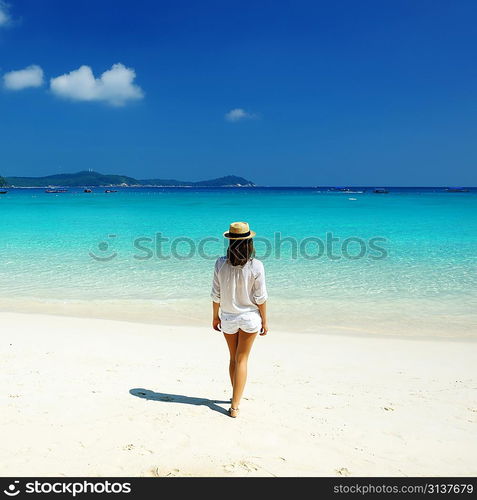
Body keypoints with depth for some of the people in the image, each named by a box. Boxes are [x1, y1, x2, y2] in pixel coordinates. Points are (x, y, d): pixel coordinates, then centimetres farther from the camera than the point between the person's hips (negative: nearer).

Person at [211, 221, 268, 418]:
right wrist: (264, 321, 1)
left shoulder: (221, 264, -12)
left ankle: (236, 395, 38)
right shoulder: (256, 266, -17)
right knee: (242, 360, 10)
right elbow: (260, 297, -11)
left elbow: (216, 294, -4)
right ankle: (235, 405, 11)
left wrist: (215, 316, 10)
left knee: (234, 358, 20)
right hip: (249, 317, -2)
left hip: (228, 318, 2)